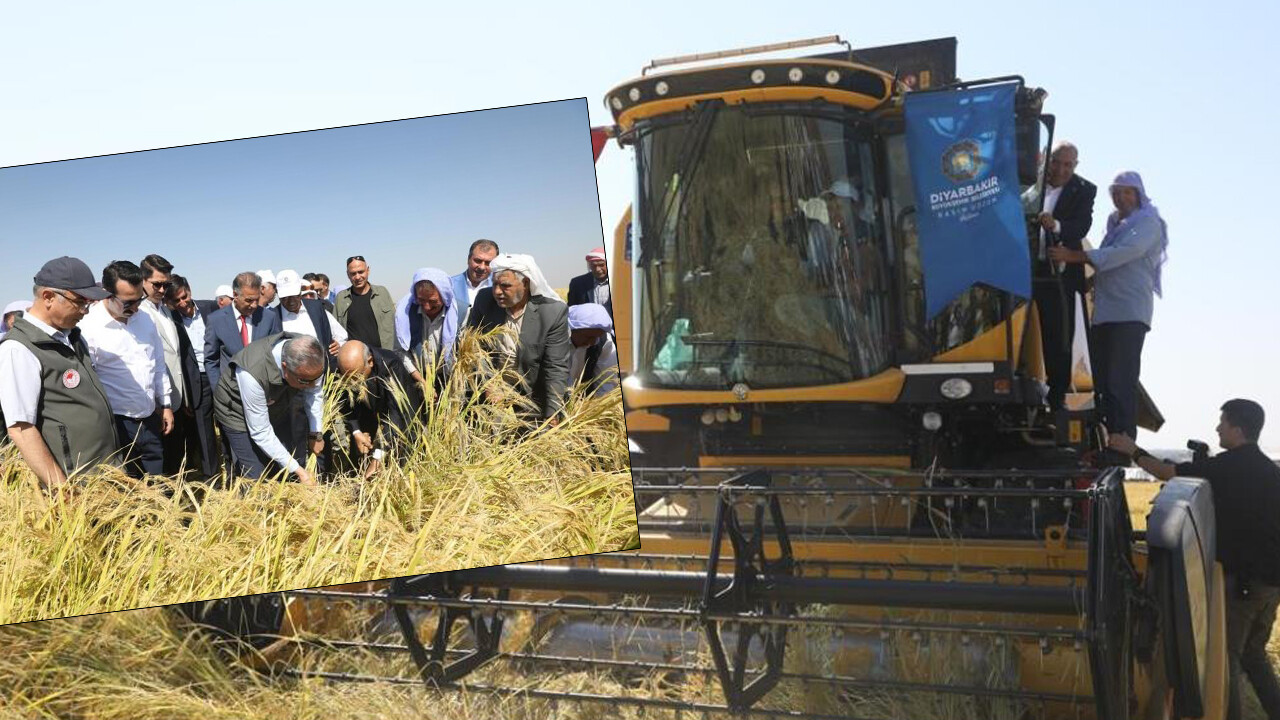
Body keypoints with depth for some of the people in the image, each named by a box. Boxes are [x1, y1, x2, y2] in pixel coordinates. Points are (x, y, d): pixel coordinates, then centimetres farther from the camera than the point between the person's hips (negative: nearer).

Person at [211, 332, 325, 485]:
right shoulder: (252, 373, -41)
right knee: (256, 478, -11)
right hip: (239, 413, -5)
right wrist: (298, 470, -29)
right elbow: (261, 433, -32)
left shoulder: (312, 358, -27)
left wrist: (315, 434, -7)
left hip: (278, 408, 5)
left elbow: (314, 393, -4)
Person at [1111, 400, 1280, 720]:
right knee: (1253, 652, 20)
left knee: (1226, 654, 2)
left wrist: (1133, 451, 4)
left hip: (1242, 577, -7)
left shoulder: (1229, 466, -13)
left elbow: (1168, 472, -7)